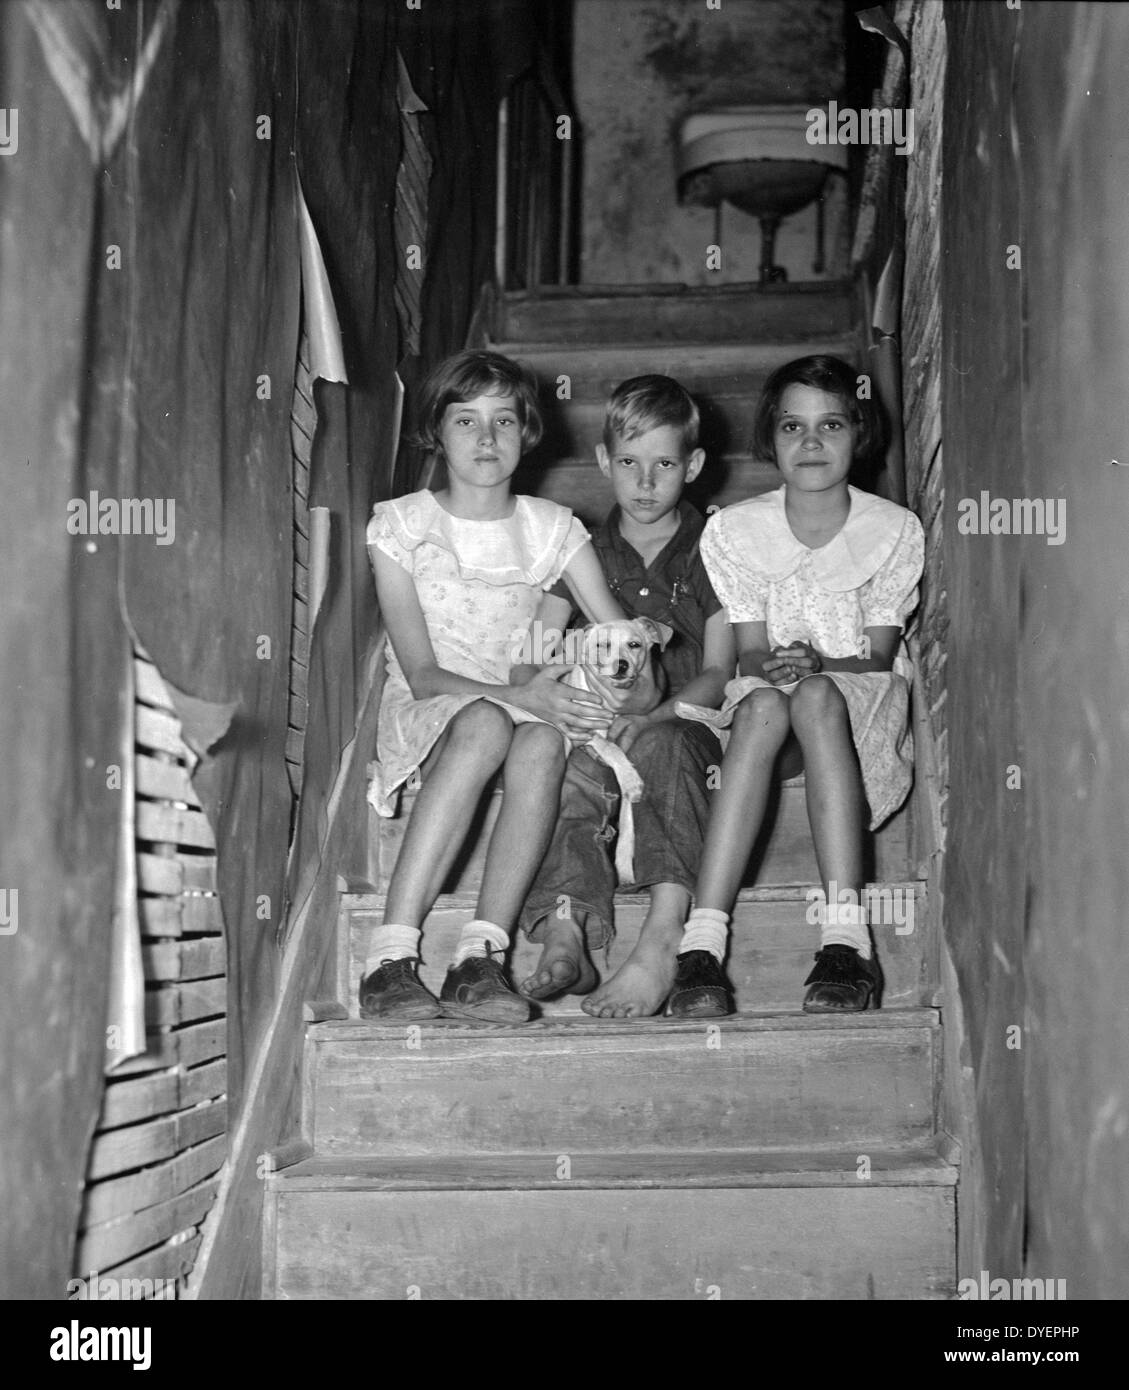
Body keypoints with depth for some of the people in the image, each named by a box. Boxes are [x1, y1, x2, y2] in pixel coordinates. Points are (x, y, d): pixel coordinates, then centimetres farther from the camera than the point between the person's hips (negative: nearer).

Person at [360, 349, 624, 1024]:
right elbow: (422, 674, -8)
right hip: (429, 718, -2)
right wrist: (518, 693, -25)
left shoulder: (553, 528, 9)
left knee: (542, 743, -35)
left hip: (531, 712, 2)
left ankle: (481, 959, -40)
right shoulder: (401, 524, 1)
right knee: (486, 723, -37)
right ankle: (391, 959, -41)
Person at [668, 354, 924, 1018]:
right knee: (763, 704, -36)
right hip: (763, 708, 1)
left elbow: (879, 658, -5)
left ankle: (846, 940, -46)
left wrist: (817, 666, -26)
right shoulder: (734, 529, 1)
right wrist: (773, 669, -26)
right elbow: (751, 654, -2)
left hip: (864, 710, -1)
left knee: (817, 697, -37)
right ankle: (701, 947, -47)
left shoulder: (894, 529, -1)